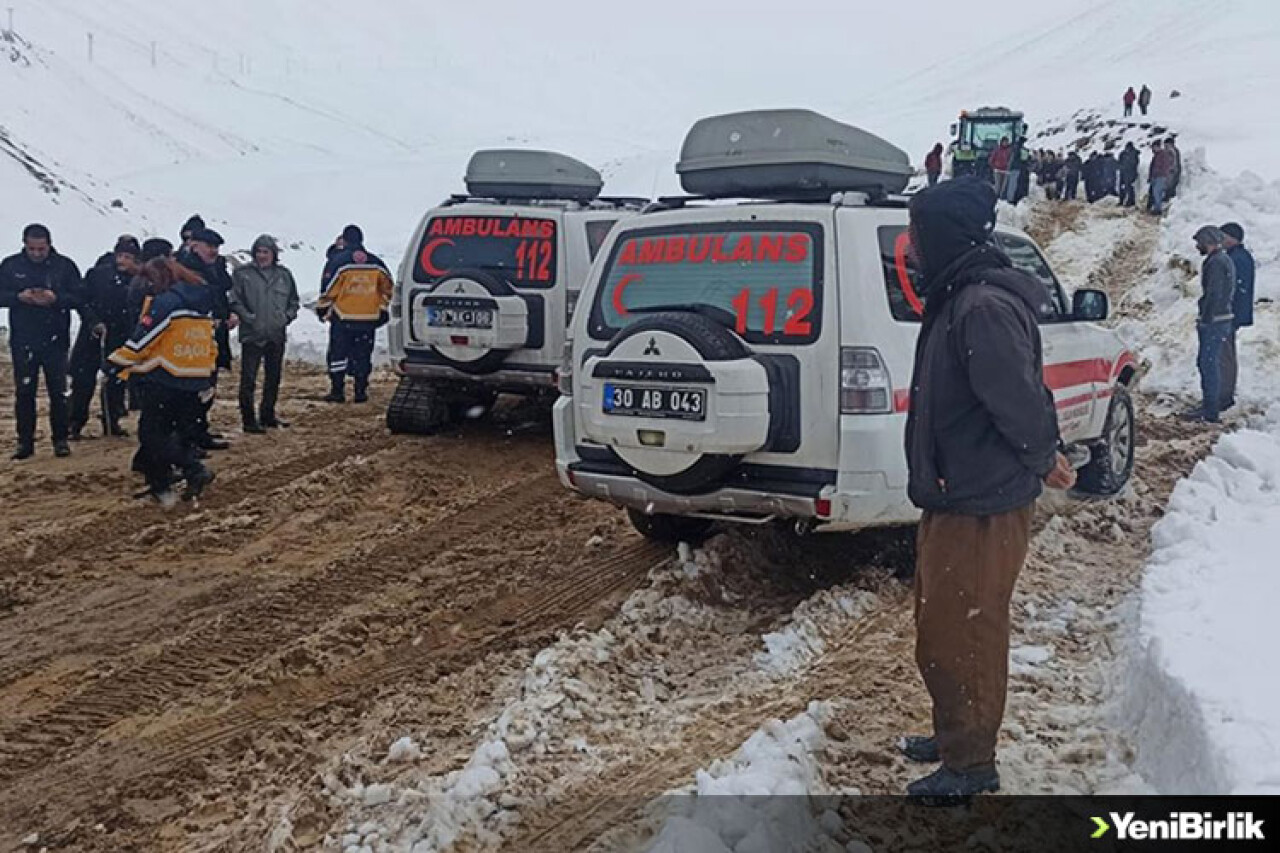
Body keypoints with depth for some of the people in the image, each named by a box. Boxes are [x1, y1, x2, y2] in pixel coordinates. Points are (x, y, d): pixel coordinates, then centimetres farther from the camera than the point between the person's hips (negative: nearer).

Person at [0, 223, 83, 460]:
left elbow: (79, 297, -3)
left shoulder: (65, 265, 0)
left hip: (55, 340, -1)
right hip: (23, 341, 1)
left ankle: (61, 440, 12)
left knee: (58, 392, 3)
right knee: (24, 392, 5)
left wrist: (56, 298, -21)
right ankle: (25, 441, 12)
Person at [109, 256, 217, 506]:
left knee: (152, 433, 2)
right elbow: (211, 342, 17)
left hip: (164, 383, -7)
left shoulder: (164, 302, -12)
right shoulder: (205, 302, 13)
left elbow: (141, 339, -15)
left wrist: (117, 364, -6)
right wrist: (208, 377, 23)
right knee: (186, 431, 14)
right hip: (196, 382, 7)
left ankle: (194, 471, -11)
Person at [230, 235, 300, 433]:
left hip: (277, 335, 5)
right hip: (251, 335, -4)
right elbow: (235, 301, -5)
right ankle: (249, 419, 1)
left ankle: (268, 415, 27)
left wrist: (287, 317, 2)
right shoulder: (243, 274, -3)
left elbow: (293, 301, 17)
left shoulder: (284, 274, 9)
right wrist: (249, 318, -15)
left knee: (274, 377, 13)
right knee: (248, 379, -5)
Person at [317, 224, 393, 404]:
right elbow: (387, 287, 11)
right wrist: (382, 309, 20)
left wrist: (322, 309, 5)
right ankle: (361, 391, 9)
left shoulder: (337, 261, -6)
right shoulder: (376, 263, 6)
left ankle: (337, 391, 5)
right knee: (362, 356, 9)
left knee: (338, 355, 6)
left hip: (342, 318, -3)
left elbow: (328, 289, -7)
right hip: (368, 319, 3)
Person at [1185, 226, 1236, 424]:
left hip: (1213, 322, -11)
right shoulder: (1225, 260, 17)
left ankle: (1210, 412, -6)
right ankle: (1210, 405, 25)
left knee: (1209, 365, -8)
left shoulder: (1216, 263, -16)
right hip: (1222, 318, 11)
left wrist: (1205, 320, -19)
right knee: (1204, 363, 17)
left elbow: (1214, 295, -22)